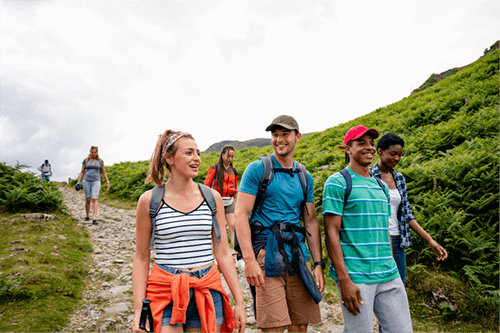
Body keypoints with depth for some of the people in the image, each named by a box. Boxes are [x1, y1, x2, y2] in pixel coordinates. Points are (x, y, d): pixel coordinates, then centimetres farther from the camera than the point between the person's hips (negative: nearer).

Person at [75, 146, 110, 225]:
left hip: (96, 181, -1)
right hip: (86, 181, 2)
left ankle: (94, 219, -19)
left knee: (94, 199, -13)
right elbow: (82, 172, 11)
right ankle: (87, 216, 24)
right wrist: (78, 181, 1)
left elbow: (104, 172, 9)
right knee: (87, 199, 5)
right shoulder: (86, 160, 7)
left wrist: (107, 182, 5)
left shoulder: (100, 161, 6)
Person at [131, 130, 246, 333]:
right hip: (166, 293, -2)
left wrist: (239, 302, 3)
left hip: (207, 293, 2)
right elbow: (141, 258, 1)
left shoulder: (212, 197, 0)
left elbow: (223, 253, 3)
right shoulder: (150, 200, -5)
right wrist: (139, 310, -3)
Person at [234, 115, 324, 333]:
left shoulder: (304, 177, 13)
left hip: (297, 254, 5)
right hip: (266, 252, -4)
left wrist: (318, 264, 9)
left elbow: (311, 221, 14)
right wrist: (249, 260, -16)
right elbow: (241, 214, -8)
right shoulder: (257, 169, -1)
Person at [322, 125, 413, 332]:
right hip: (356, 277, -6)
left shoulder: (382, 186, 16)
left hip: (389, 277, 7)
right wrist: (344, 280, -16)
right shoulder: (337, 182, -6)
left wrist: (391, 270, 17)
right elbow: (331, 233, -11)